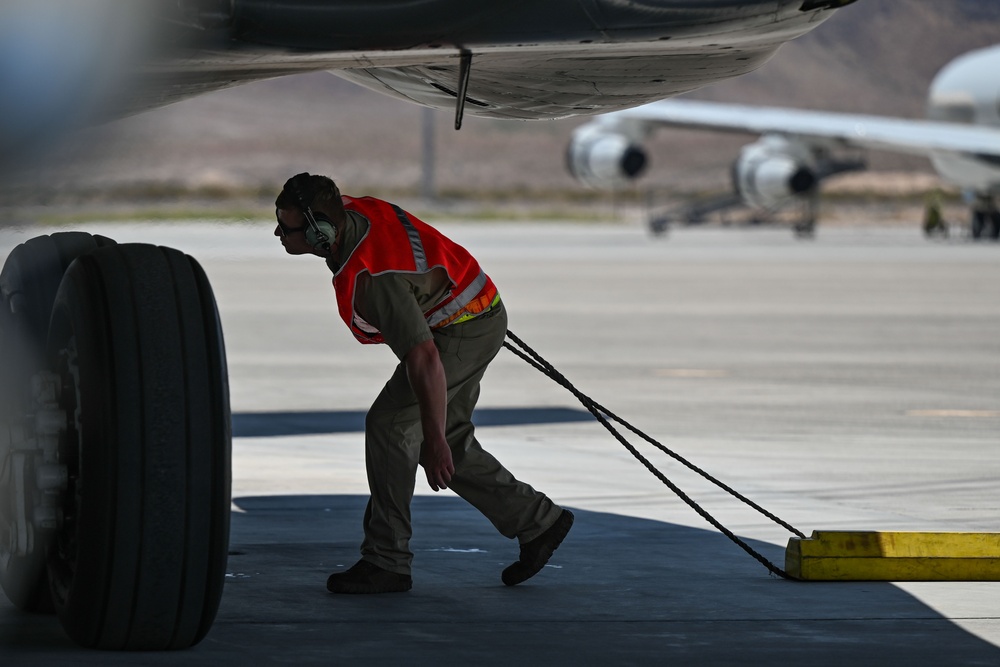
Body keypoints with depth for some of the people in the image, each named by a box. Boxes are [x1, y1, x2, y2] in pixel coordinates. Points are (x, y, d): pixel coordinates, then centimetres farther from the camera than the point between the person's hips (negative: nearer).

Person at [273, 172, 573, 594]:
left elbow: (424, 359, -38)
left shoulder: (372, 278, -35)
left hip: (464, 331, -10)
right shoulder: (351, 210, -9)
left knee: (389, 423, -14)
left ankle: (386, 563, -9)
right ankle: (538, 521, 24)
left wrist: (434, 439, -36)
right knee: (451, 443, 14)